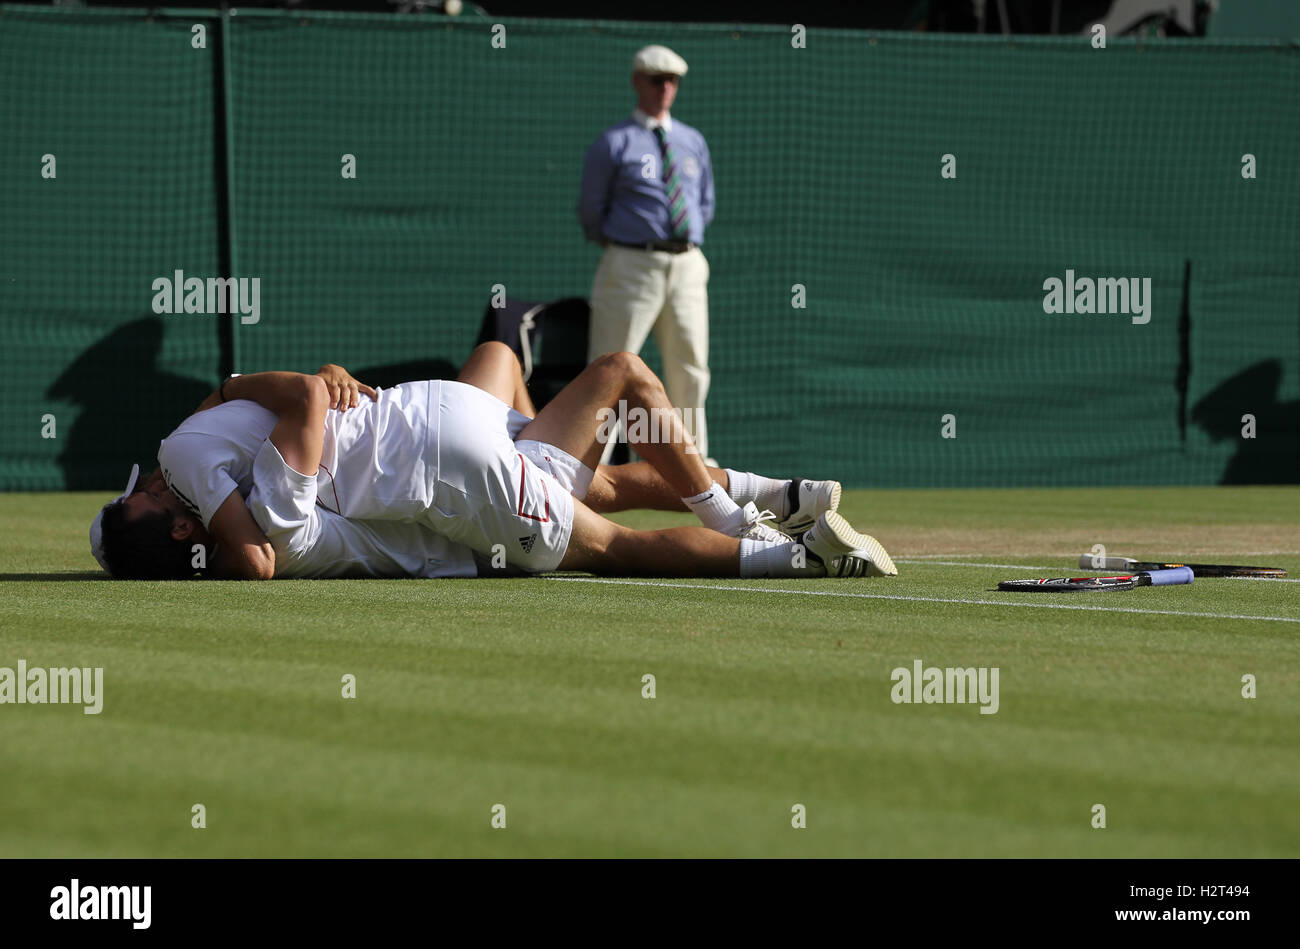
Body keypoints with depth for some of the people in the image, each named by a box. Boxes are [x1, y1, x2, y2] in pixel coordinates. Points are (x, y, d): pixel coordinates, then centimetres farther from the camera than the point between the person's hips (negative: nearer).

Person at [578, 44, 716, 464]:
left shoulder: (693, 142, 15)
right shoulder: (613, 143, -2)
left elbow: (706, 203, 23)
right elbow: (591, 211, 3)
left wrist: (686, 244, 12)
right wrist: (619, 251, 5)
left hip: (687, 267, 5)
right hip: (632, 266, -5)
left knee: (690, 368, 9)